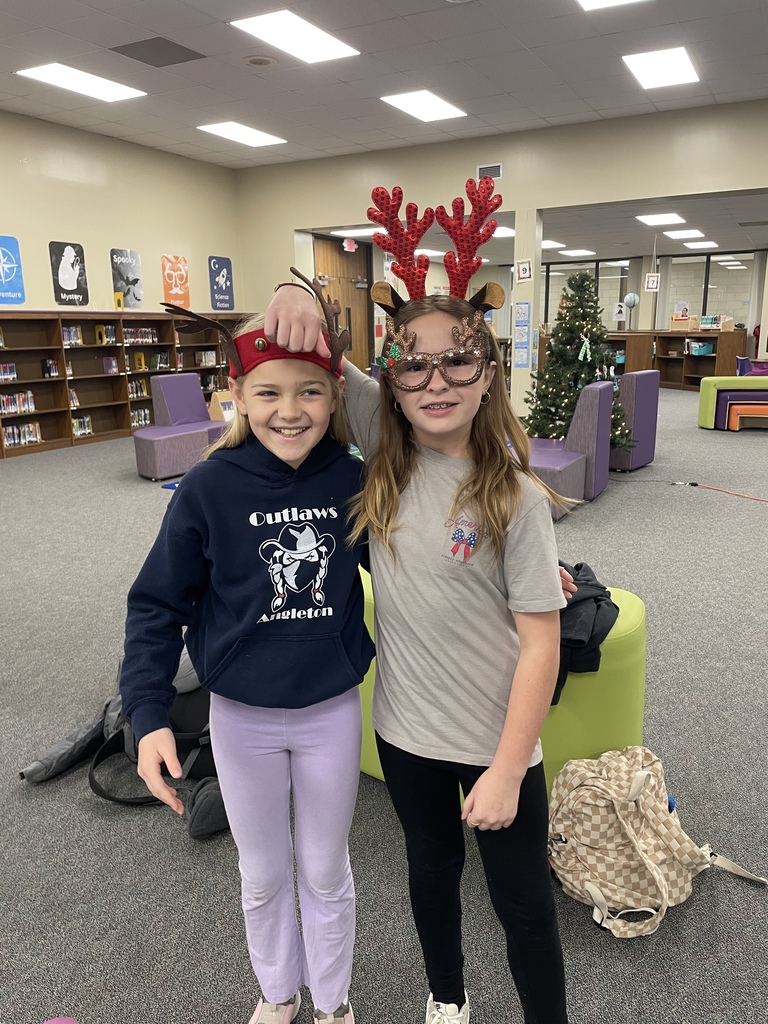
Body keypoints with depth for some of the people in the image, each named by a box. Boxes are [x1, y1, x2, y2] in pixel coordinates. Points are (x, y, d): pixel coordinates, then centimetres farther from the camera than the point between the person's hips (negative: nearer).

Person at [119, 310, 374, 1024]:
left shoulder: (352, 480, -11)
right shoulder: (209, 489, -15)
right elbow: (157, 604, -8)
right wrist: (148, 715, -16)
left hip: (331, 711, 1)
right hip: (242, 717, 0)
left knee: (325, 873, 20)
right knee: (263, 876, 21)